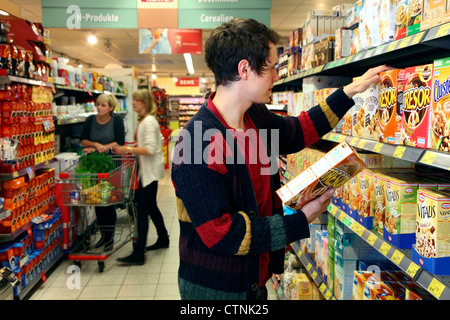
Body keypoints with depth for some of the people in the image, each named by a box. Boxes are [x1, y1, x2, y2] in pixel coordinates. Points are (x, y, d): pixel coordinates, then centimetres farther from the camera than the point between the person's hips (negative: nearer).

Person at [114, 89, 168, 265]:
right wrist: (129, 148, 13)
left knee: (142, 210, -10)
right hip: (147, 171, 11)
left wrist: (128, 149, -22)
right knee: (151, 207, 20)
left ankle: (139, 254, -7)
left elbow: (150, 149, -25)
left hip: (150, 171, -11)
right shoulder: (144, 120, 14)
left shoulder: (148, 122, -17)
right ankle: (163, 239, 36)